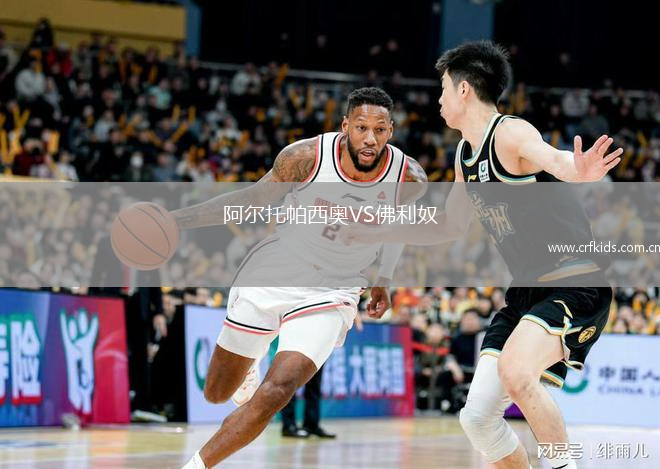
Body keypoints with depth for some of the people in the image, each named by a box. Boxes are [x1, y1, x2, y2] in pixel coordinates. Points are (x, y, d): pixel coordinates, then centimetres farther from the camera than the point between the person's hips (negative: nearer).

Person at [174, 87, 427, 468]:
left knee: (276, 393, -22)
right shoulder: (306, 157, -20)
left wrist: (385, 278, 10)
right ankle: (248, 367, 49)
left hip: (331, 293, -1)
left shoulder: (410, 178, -16)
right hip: (272, 273, 1)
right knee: (218, 393, 12)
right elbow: (252, 200, -4)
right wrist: (177, 219, -12)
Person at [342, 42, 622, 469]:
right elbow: (451, 226, 27)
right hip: (526, 290, 9)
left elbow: (555, 159, -38)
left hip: (575, 285, -9)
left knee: (515, 372, -34)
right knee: (478, 417, 1)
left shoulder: (510, 133, -15)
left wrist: (580, 172, -62)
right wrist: (375, 235, 28)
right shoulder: (465, 154, 13)